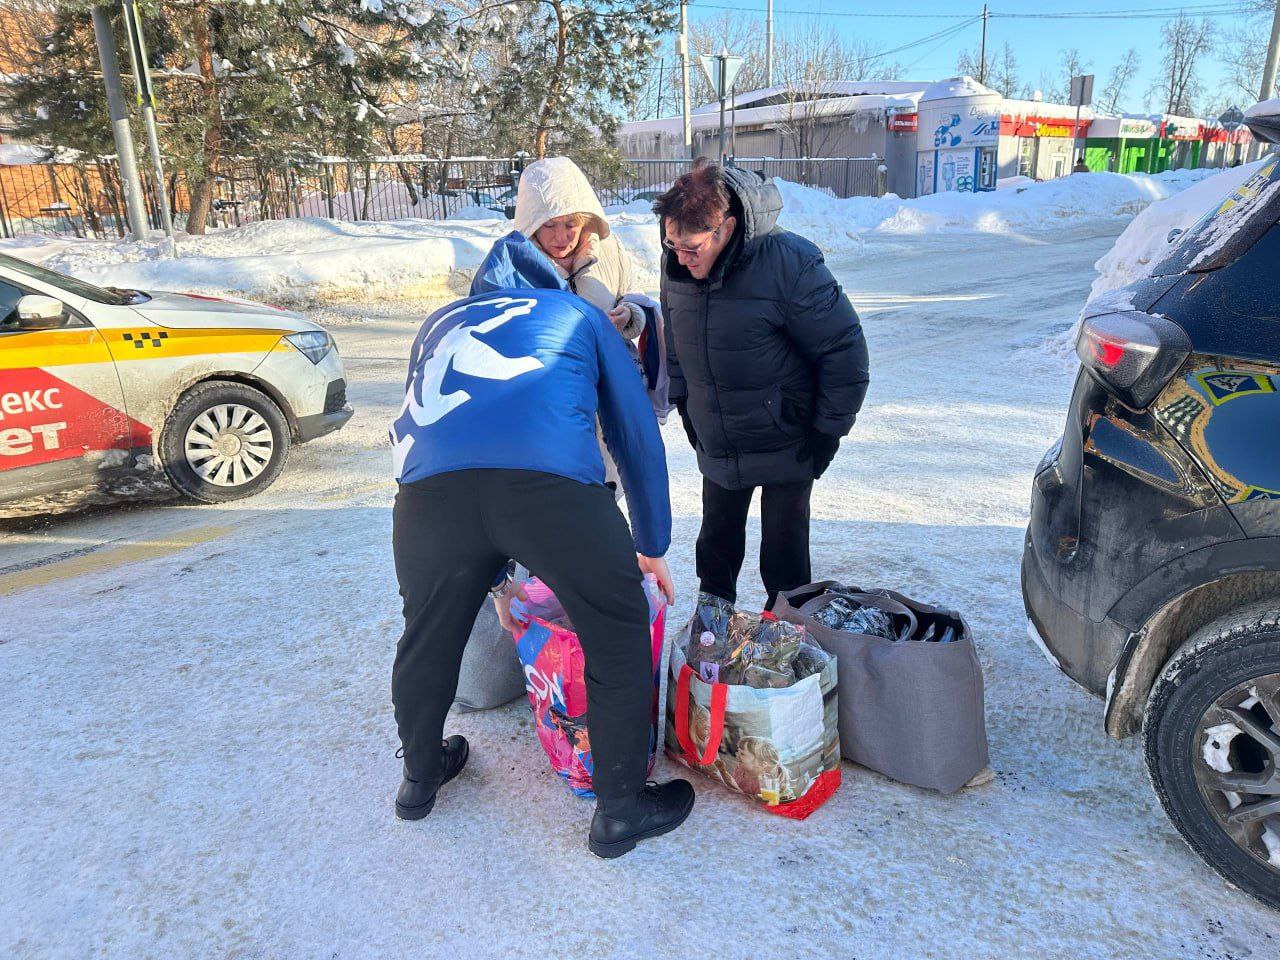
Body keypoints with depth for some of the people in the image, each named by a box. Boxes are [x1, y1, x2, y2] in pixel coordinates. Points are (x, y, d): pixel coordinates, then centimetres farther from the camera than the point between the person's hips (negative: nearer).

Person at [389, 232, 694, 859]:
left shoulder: (440, 325, 39)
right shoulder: (578, 315, 31)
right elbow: (637, 436, 30)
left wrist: (494, 577, 47)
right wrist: (653, 547, 41)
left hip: (428, 481, 4)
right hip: (550, 478, -3)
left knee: (429, 634, 26)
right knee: (618, 634, 16)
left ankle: (420, 776, 50)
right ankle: (620, 808, 28)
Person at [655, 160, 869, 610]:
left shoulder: (789, 262, -25)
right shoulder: (676, 264, -8)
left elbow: (844, 349, -17)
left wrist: (828, 431, -14)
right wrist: (683, 403, 12)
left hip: (785, 449, -5)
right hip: (715, 448, 5)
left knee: (784, 557, 6)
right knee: (716, 547, 19)